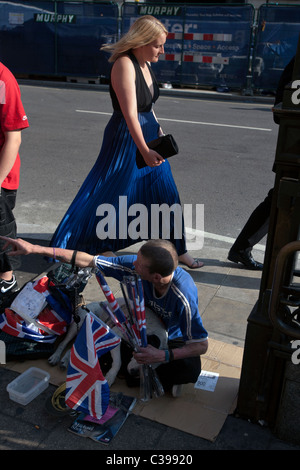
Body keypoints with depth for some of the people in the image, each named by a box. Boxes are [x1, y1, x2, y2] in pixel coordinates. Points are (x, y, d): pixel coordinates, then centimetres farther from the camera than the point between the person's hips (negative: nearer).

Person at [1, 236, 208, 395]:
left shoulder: (184, 296, -39)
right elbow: (89, 261, -22)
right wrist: (35, 248, -24)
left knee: (190, 371, -32)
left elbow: (201, 345, -29)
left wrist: (163, 356, -41)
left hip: (175, 338, -4)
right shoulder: (136, 264, -28)